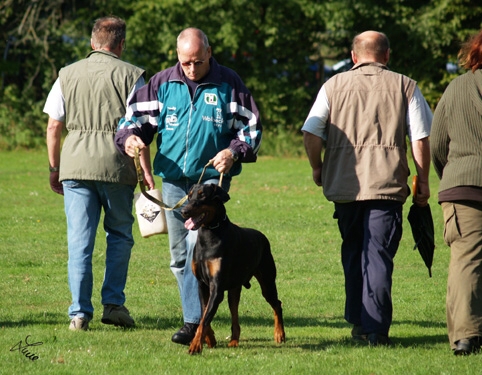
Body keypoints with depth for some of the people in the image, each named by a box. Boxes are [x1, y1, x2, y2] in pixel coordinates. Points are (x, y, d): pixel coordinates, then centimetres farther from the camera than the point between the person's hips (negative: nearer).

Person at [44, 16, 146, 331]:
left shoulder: (67, 75, 9)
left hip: (74, 163, 2)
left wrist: (54, 168, 16)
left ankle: (80, 312, -1)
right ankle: (114, 303, 7)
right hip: (116, 164, -2)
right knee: (120, 235, 14)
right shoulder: (131, 76, 0)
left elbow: (53, 127, 8)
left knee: (79, 241, 3)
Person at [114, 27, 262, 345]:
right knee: (179, 254, 7)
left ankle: (194, 322, -20)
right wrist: (129, 137, -12)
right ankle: (198, 314, 18)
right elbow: (136, 115, 10)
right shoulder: (163, 83, 6)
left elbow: (252, 125, 5)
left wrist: (235, 151, -13)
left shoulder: (228, 84, 0)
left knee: (199, 245, -17)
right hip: (173, 178, 4)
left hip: (212, 176, -4)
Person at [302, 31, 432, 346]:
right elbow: (421, 138, 1)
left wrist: (317, 168, 15)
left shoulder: (334, 85, 7)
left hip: (344, 184, 2)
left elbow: (311, 133, 0)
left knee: (353, 252, 17)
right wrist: (423, 181, 10)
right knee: (379, 255, -1)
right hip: (387, 185, -2)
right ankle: (376, 329, -8)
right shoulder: (405, 87, 6)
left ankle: (358, 322, 20)